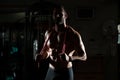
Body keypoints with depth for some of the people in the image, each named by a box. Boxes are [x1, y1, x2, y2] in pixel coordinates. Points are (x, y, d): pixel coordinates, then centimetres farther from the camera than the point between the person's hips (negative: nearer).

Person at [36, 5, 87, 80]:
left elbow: (83, 56, -8)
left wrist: (69, 58, -27)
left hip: (65, 73, -4)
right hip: (51, 72, 5)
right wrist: (41, 56, -2)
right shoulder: (48, 33, 5)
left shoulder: (73, 34, -10)